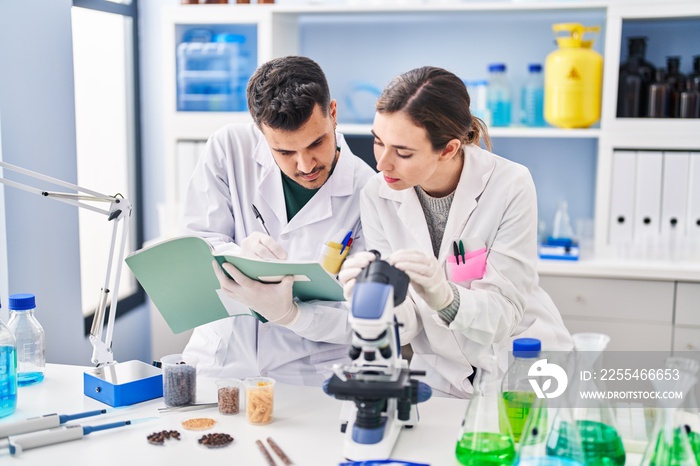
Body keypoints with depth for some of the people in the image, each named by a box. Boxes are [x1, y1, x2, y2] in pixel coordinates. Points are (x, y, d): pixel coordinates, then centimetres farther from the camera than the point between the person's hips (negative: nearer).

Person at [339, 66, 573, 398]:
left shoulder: (510, 187, -17)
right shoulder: (377, 197, -8)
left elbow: (505, 313, -16)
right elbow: (407, 325, -8)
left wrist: (444, 297, -36)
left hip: (527, 369, -2)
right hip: (442, 379, 2)